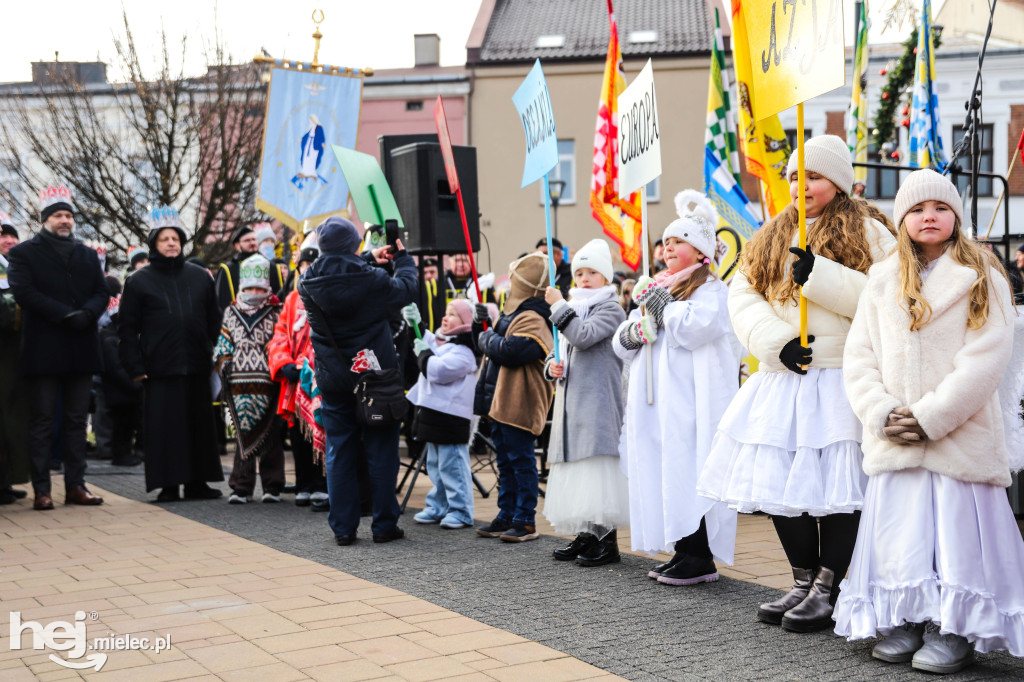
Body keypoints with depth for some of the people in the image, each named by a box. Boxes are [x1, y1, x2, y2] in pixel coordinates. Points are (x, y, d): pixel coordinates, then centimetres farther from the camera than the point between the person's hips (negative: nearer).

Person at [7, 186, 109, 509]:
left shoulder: (88, 255, 17)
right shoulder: (23, 253, 3)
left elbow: (102, 292, 8)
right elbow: (24, 292, -10)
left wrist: (86, 313, -13)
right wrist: (66, 315, -18)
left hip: (81, 348, 4)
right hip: (43, 349, -4)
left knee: (77, 421, 7)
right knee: (42, 421, -2)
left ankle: (75, 485, 11)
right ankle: (41, 490, 0)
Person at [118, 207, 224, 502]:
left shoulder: (200, 277, 13)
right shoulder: (138, 281, 4)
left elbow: (214, 320, 16)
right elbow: (127, 327, 3)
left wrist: (217, 354, 7)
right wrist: (135, 366, -5)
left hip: (196, 366, 3)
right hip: (159, 367, -3)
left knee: (200, 422, 5)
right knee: (164, 425, -2)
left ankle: (197, 482, 14)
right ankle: (168, 485, 5)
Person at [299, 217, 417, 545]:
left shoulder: (309, 284, -5)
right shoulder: (371, 279, -16)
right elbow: (406, 289, 2)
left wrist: (369, 260, 20)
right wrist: (403, 258, 18)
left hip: (333, 380, 3)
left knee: (339, 453, 9)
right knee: (381, 451, 7)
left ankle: (343, 527, 12)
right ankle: (384, 524, 11)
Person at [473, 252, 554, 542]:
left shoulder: (532, 319, -18)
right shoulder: (515, 313, 16)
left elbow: (510, 350, -30)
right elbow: (498, 342, 31)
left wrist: (487, 339, -12)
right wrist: (484, 322, 15)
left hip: (518, 405, -11)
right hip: (501, 401, 11)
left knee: (521, 461, -4)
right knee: (506, 462, 15)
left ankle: (526, 521, 1)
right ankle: (507, 516, 23)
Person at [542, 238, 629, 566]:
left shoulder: (610, 310, -3)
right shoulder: (573, 312, 22)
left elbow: (584, 336, -20)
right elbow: (558, 352, 25)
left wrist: (559, 305, -14)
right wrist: (552, 366, 2)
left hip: (599, 404, -8)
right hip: (571, 404, 8)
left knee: (598, 465, -11)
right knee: (576, 469, 10)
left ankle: (608, 540, -7)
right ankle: (585, 534, 18)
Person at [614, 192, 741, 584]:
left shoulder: (712, 291, -1)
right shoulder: (657, 289, 22)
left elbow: (688, 328, -21)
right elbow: (620, 344, 20)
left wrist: (659, 298, -9)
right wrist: (633, 332, -2)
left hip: (691, 402, -8)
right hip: (656, 404, 8)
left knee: (689, 476, -10)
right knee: (666, 475, 7)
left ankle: (701, 559, -5)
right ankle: (683, 552, 14)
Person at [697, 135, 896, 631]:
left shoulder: (867, 235, 1)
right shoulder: (771, 238, 17)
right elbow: (742, 296, 7)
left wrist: (818, 274, -20)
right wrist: (776, 343, -9)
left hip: (838, 380, -5)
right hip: (781, 379, 5)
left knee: (835, 486, -7)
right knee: (780, 483, 7)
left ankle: (829, 591, 7)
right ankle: (803, 584, 21)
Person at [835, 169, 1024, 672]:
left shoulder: (983, 280, 1)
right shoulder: (882, 281, 11)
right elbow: (858, 358, 8)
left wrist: (931, 417, -14)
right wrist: (881, 414, -8)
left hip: (961, 438, -3)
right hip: (895, 439, 3)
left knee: (958, 529, -4)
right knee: (899, 533, 4)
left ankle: (955, 629, 5)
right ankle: (904, 623, 15)